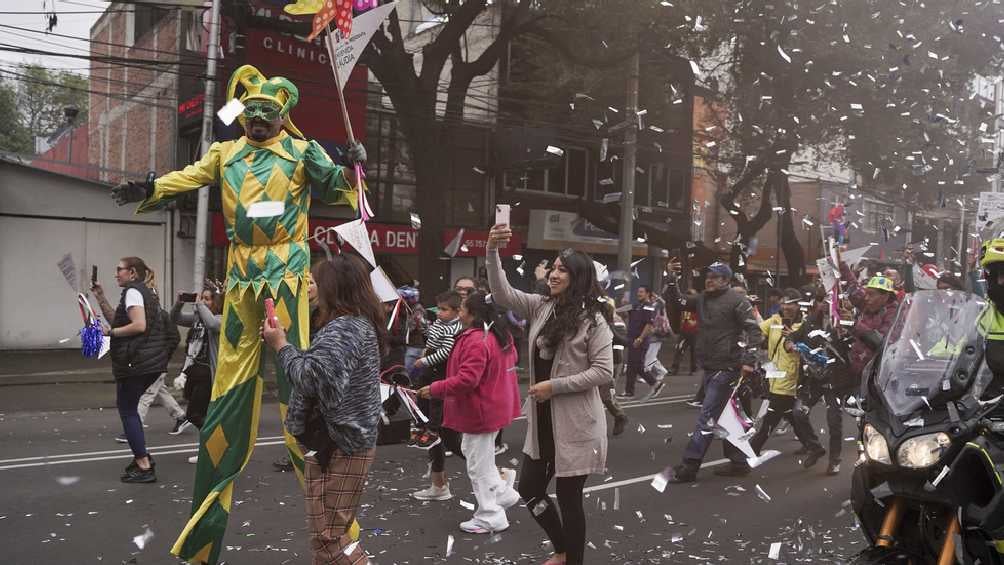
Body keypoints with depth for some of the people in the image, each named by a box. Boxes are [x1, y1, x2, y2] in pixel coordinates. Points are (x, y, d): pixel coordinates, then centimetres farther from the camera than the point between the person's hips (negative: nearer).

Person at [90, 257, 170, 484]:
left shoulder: (132, 292, -11)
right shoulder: (144, 292, 19)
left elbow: (139, 326, -24)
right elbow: (117, 320, 19)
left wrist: (109, 332, -15)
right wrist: (101, 299, 11)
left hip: (137, 361, -10)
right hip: (152, 361, 10)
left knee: (127, 410, -1)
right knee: (127, 407, 22)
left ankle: (144, 467, -1)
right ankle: (142, 455, 26)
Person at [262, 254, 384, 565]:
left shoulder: (343, 328, -19)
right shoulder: (361, 324, 14)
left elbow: (312, 378, -27)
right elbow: (322, 369, 20)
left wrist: (281, 345, -15)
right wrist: (285, 341, 11)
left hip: (336, 445, -11)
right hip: (348, 440, 11)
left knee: (327, 537, -5)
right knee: (333, 531, 20)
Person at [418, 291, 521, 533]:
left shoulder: (476, 341, -26)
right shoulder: (501, 334, 6)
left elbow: (466, 380, -31)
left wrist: (434, 390, -22)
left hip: (480, 412, -10)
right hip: (494, 408, 10)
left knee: (478, 465, 4)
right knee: (473, 451, 26)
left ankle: (491, 517, 15)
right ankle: (503, 493, 30)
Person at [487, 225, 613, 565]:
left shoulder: (593, 319, -12)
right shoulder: (541, 307, 5)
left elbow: (603, 371, -16)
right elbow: (502, 294, -3)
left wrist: (554, 386, -18)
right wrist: (492, 252, -17)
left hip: (575, 424, -7)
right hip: (542, 422, 7)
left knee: (568, 497, 5)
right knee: (529, 489, 16)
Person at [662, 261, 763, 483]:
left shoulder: (737, 301, -9)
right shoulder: (702, 299, 12)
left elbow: (753, 329, -12)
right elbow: (674, 300, 16)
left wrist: (749, 361, -18)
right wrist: (671, 278, 0)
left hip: (727, 368, -8)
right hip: (709, 367, 8)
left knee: (707, 416, -9)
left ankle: (689, 467, -8)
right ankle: (738, 461, 26)